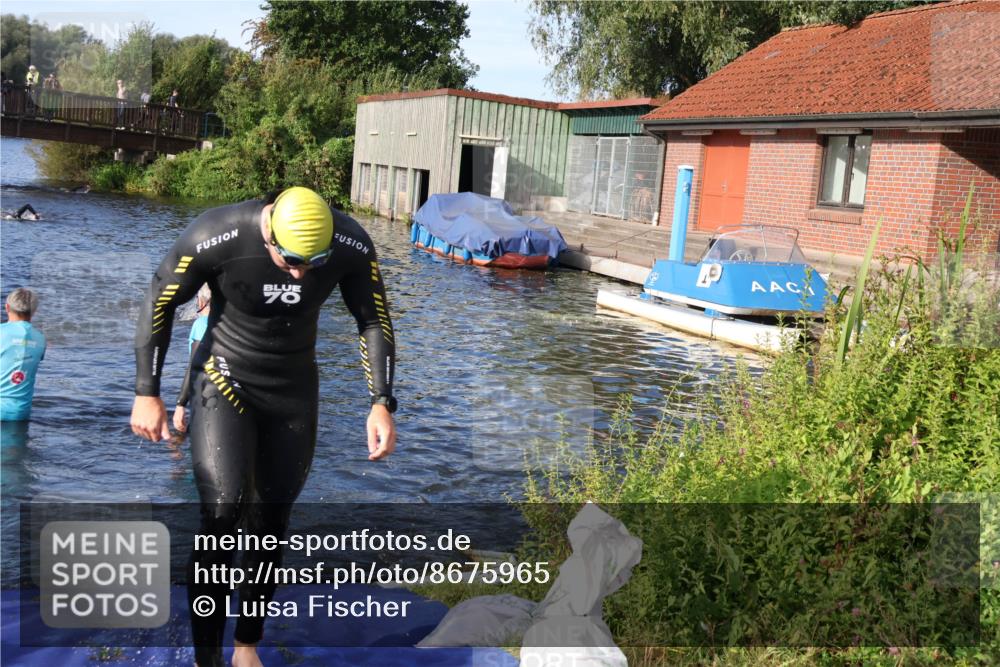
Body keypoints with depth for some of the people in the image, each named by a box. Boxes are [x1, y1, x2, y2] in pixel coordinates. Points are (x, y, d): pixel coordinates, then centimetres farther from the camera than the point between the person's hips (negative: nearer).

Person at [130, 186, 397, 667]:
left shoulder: (352, 247, -20)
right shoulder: (214, 237, -27)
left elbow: (374, 322, -6)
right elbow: (158, 304, -12)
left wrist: (381, 403, -14)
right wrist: (147, 394, -9)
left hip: (294, 391, 3)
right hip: (224, 383, -2)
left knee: (271, 525, 8)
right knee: (221, 518, -15)